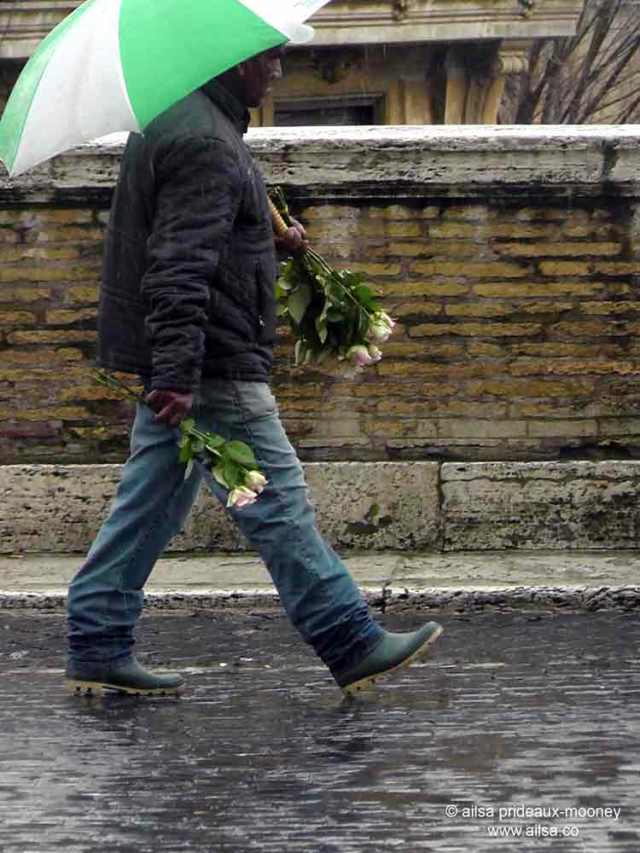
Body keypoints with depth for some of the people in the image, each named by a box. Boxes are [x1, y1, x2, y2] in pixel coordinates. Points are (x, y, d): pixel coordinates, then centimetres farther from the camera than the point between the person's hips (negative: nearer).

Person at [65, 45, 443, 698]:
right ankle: (353, 647, 0)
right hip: (209, 363, -11)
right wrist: (176, 372, -31)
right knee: (277, 502, -5)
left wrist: (272, 242, 21)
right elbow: (180, 269, -26)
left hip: (176, 362, 11)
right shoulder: (205, 143, -18)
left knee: (150, 502, 12)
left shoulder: (170, 118, 16)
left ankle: (97, 649, 12)